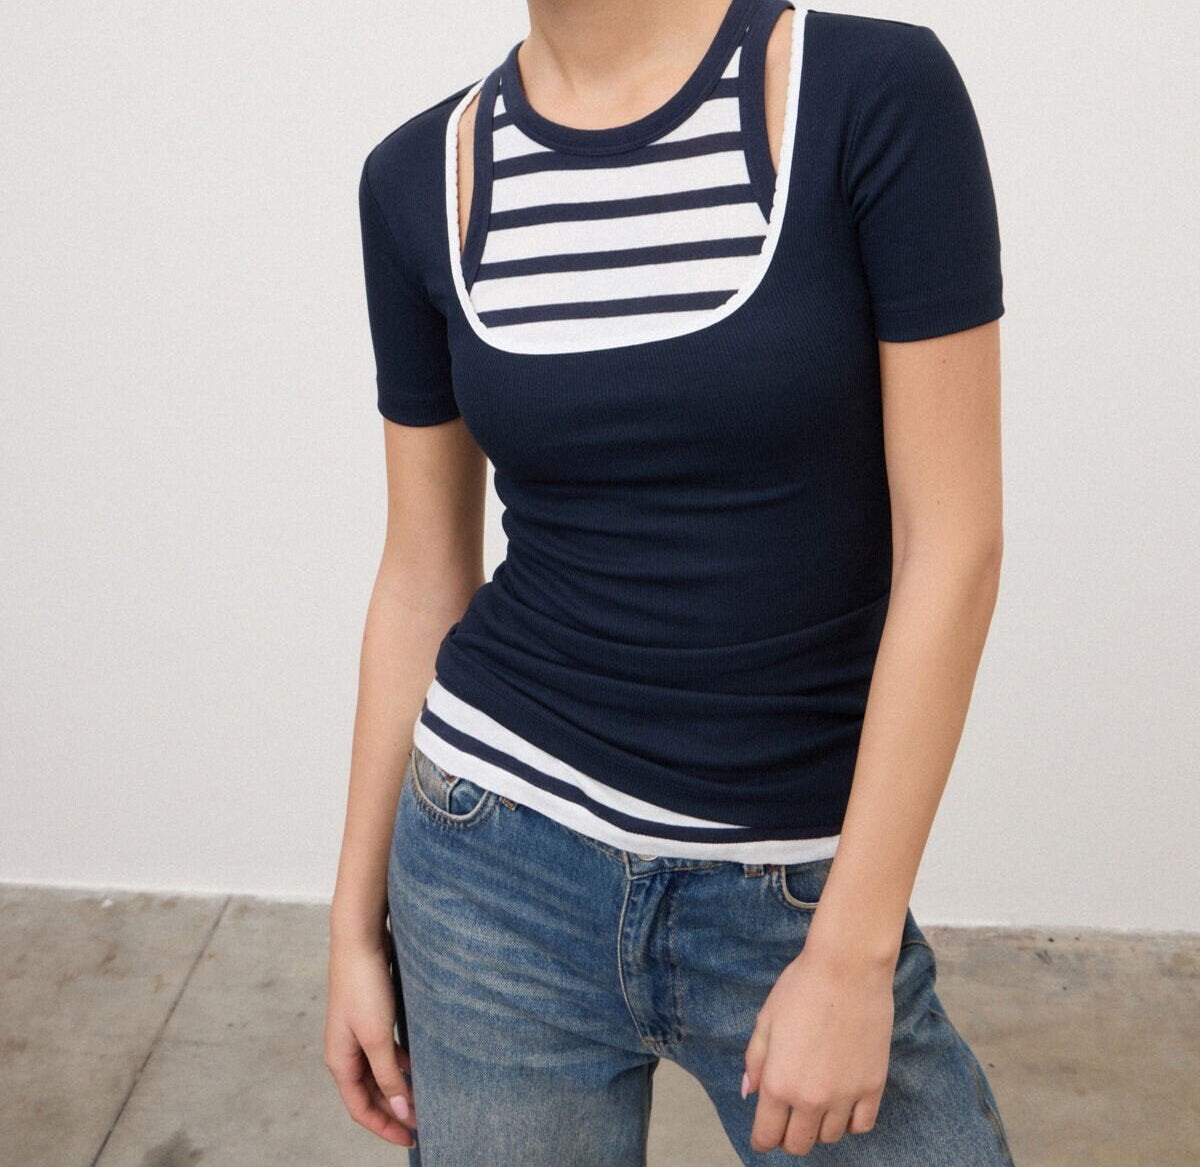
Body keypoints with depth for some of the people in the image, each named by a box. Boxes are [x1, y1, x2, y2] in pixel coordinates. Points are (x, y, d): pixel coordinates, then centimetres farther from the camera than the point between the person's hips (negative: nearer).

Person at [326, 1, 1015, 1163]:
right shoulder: (421, 178, 0)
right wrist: (357, 917, 9)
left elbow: (951, 544, -11)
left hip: (797, 890, -1)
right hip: (495, 868, 3)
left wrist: (852, 949, -12)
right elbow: (422, 579, 5)